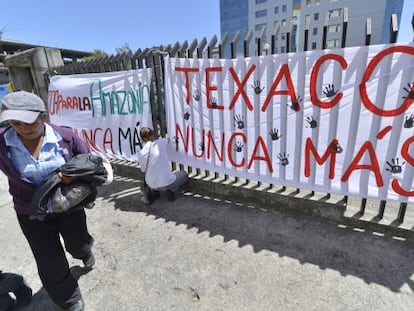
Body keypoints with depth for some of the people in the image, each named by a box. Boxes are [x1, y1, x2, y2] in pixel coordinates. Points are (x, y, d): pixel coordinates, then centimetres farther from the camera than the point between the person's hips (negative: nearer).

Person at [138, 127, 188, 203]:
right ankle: (170, 190, 3)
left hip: (151, 185, 3)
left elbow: (143, 170, 10)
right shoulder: (160, 142, -7)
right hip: (167, 183, -3)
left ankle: (153, 191, 14)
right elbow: (168, 140, 18)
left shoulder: (140, 153, -5)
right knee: (184, 173, 25)